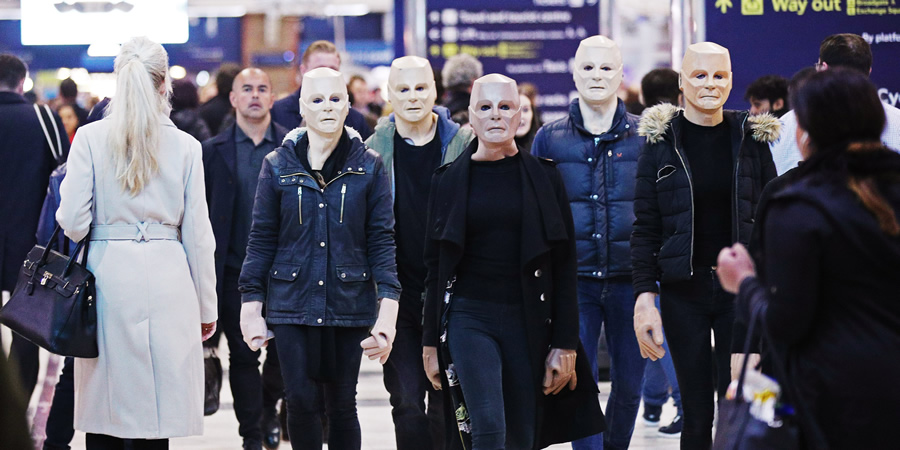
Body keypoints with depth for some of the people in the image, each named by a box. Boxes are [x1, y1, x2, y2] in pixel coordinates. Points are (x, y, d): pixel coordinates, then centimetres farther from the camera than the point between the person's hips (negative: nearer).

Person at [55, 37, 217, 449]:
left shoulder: (90, 138, -1)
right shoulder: (185, 146, 1)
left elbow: (73, 223, -4)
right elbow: (198, 235, 3)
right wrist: (205, 306, 12)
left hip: (108, 275, 0)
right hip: (166, 279, 0)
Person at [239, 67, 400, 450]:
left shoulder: (368, 167, 2)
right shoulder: (278, 166, 3)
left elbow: (382, 241, 0)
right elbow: (261, 241, 6)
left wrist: (388, 309, -9)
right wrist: (251, 307, 2)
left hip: (349, 303, 0)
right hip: (292, 302, 0)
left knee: (342, 405, 4)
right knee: (301, 401, -6)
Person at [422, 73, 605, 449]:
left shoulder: (543, 178, 5)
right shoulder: (449, 180, 5)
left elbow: (564, 267, 3)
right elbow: (435, 267, 8)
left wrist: (565, 344, -2)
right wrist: (431, 342, 6)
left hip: (528, 320, 1)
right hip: (469, 316, -1)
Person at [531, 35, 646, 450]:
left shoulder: (645, 135, 4)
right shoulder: (550, 138, 5)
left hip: (629, 279, 1)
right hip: (574, 280, 0)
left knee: (629, 383, 8)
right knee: (579, 384, -6)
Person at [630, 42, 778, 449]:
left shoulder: (751, 138, 5)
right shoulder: (660, 142, 1)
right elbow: (645, 228, -1)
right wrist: (644, 298, -8)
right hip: (683, 289, -1)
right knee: (697, 413, 2)